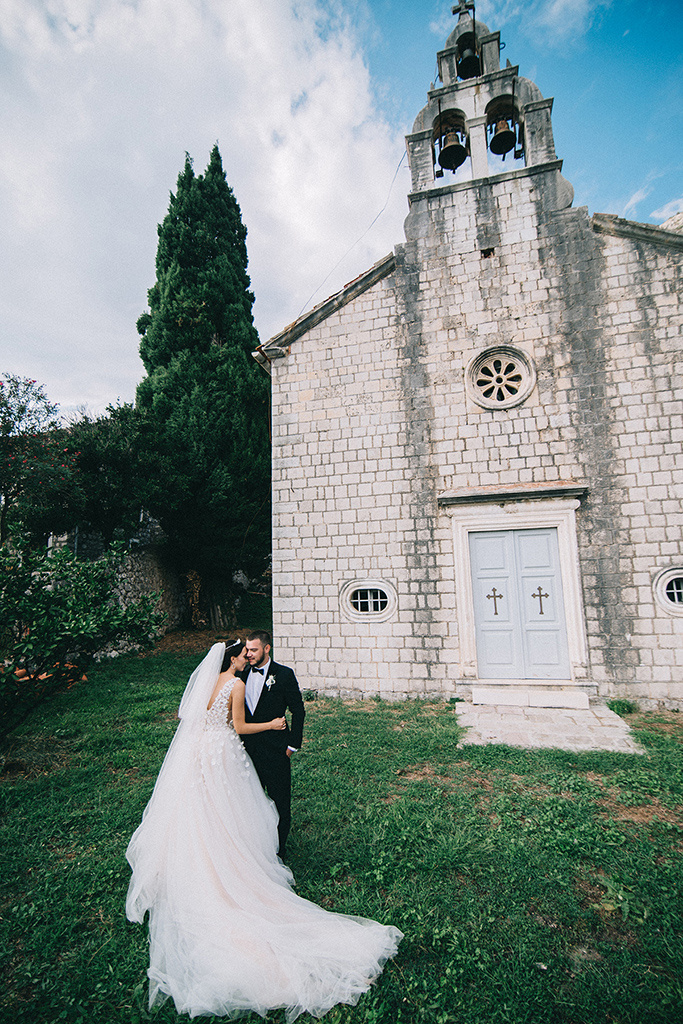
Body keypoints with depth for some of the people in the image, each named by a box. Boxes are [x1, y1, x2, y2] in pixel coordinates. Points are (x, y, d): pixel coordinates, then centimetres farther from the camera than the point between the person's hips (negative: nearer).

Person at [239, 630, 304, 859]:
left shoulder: (284, 675, -11)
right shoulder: (244, 674, 4)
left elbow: (298, 711, -6)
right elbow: (241, 712, 14)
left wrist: (292, 745, -7)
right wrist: (240, 738, 8)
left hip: (275, 750, -4)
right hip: (249, 747, 5)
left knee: (279, 801, 9)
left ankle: (278, 852, 29)